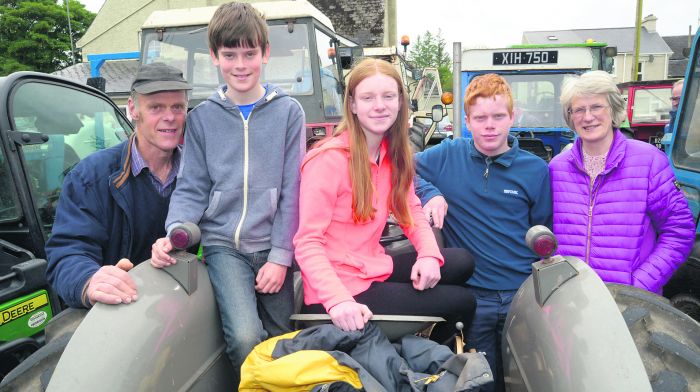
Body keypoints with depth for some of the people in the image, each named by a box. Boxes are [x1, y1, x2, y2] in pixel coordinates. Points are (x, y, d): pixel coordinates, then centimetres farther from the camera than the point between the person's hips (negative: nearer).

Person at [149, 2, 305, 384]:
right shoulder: (202, 117, 4)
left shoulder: (288, 112, 1)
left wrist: (280, 257, -6)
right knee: (246, 338, -17)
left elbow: (292, 191, -1)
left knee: (281, 339, 7)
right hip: (223, 244, 0)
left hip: (272, 245, 1)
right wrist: (175, 232, -15)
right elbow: (192, 189, 4)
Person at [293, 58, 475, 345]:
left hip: (374, 268, 7)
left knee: (461, 262, -2)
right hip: (339, 288, -7)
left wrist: (429, 254, -10)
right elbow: (308, 243, -21)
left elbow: (410, 210, 9)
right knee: (462, 302, -4)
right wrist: (338, 300, -34)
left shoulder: (394, 152, 3)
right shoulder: (329, 159, -20)